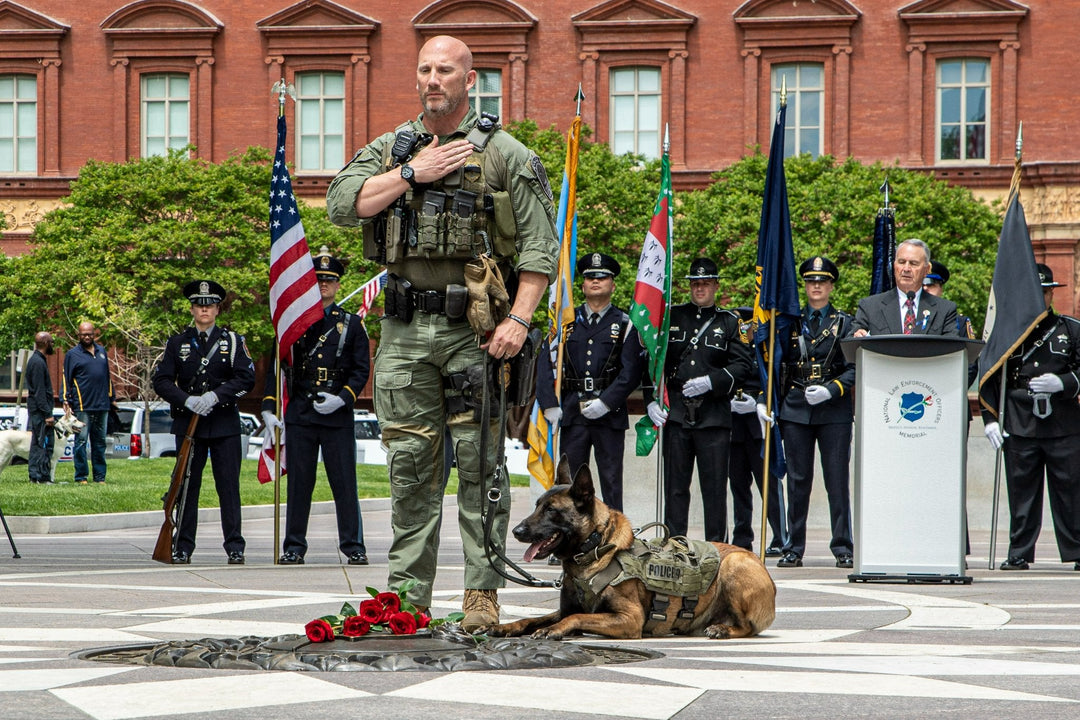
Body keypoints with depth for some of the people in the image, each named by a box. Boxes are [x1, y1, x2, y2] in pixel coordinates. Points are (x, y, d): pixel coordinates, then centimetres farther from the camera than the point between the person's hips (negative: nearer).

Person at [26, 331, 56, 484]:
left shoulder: (36, 360, 17)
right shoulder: (38, 362, -15)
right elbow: (39, 391, -20)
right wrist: (47, 414, -20)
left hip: (36, 411, 11)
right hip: (40, 409, -11)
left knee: (37, 443, 11)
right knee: (45, 443, -10)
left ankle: (35, 476, 13)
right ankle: (43, 477, -12)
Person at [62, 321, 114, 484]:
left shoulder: (102, 352, 16)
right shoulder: (72, 354, 2)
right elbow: (66, 379, 1)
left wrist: (111, 397, 20)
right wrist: (66, 400, -6)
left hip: (102, 405, 5)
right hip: (82, 406, -5)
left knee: (100, 442, 8)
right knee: (81, 441, -5)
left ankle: (100, 476, 12)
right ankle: (81, 476, -2)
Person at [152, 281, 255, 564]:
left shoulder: (232, 341, 7)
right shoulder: (177, 343, 9)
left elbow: (247, 378, -2)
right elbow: (161, 381, 3)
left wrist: (216, 395, -15)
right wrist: (187, 400, -13)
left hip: (224, 424, -1)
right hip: (188, 424, 1)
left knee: (229, 486, -2)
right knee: (187, 487, 2)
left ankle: (235, 548, 1)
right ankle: (183, 547, 7)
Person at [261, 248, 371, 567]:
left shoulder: (352, 325, 9)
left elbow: (362, 370, 5)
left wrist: (342, 399, -11)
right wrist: (269, 408, 1)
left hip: (338, 417, -1)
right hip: (299, 415, 1)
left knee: (345, 483, -2)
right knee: (298, 483, 2)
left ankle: (353, 547, 3)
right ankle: (294, 548, 8)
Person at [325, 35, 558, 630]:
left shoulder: (505, 154, 2)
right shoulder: (391, 149, 14)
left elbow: (540, 246, -2)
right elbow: (341, 203, 0)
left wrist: (518, 319, -13)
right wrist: (412, 173, -7)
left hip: (474, 329, -3)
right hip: (404, 331, 4)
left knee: (479, 463, -3)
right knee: (410, 464, 6)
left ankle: (482, 591, 2)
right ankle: (407, 595, 12)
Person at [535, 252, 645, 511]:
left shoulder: (625, 324, 5)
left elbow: (631, 371, -3)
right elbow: (546, 363, 6)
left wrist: (605, 402, -13)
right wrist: (550, 405, -5)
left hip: (610, 413, -2)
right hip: (571, 413, 2)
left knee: (611, 480, 1)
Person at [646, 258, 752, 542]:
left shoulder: (729, 322, 8)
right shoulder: (671, 317, 12)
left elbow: (743, 367, 2)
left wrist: (711, 382, -14)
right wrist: (651, 400, 0)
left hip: (714, 418, -1)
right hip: (675, 415, 1)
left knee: (714, 487, -1)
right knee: (675, 486, 2)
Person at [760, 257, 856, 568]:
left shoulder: (845, 323, 7)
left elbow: (854, 368, 0)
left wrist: (830, 390, -16)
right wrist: (763, 400, 1)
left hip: (835, 412, -2)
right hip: (795, 411, 2)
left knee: (837, 482, -2)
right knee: (798, 481, 3)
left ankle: (843, 548, 3)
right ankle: (794, 549, 8)